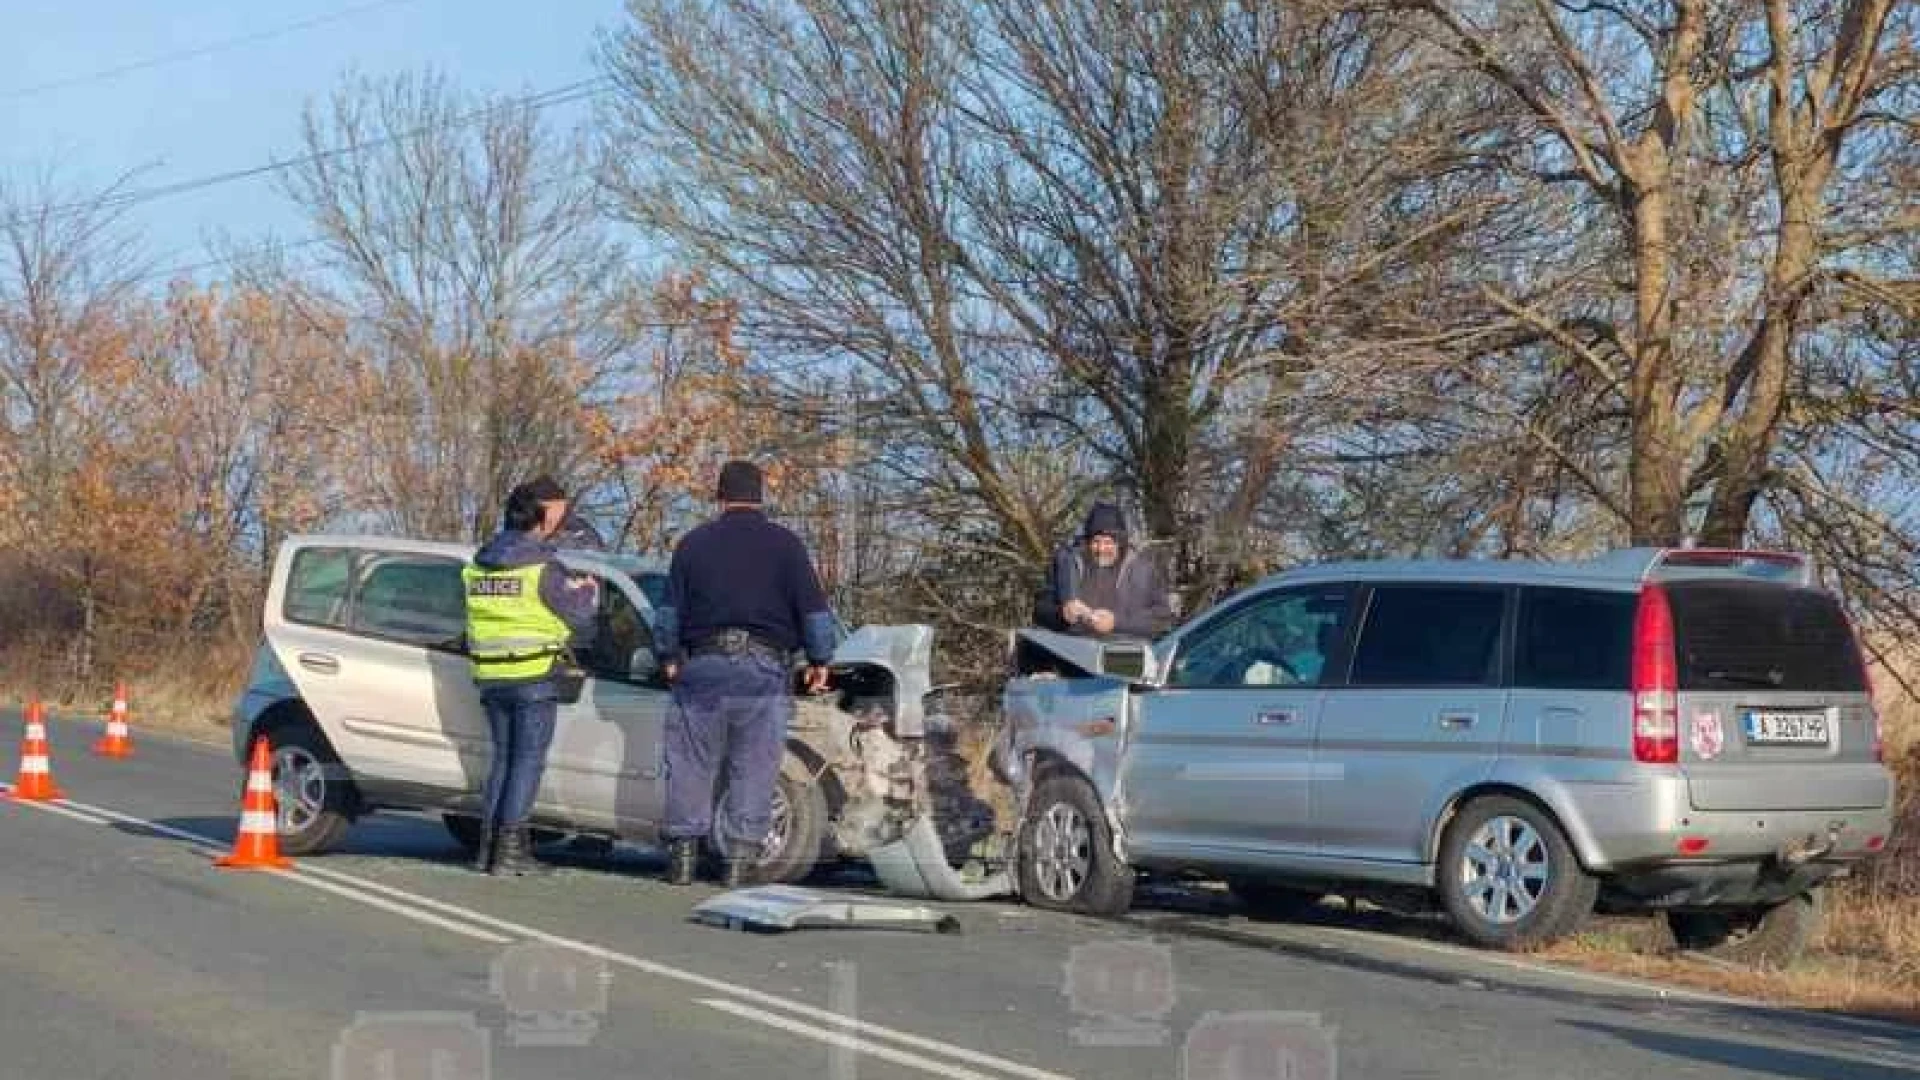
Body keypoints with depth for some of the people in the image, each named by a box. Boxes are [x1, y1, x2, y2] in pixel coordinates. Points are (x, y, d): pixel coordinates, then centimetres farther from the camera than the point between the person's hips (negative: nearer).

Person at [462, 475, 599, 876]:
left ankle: (488, 845, 13)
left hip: (491, 677, 6)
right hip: (533, 677, -6)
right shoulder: (543, 566, -12)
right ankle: (510, 849, -6)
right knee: (528, 761, -1)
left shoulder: (480, 562, 9)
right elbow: (579, 617, -8)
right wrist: (589, 592, 14)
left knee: (504, 757, 15)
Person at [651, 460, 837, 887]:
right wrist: (819, 661, 10)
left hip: (704, 664, 1)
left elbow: (670, 610, 11)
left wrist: (669, 657, 22)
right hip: (765, 669, -1)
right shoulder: (785, 545, 3)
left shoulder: (694, 543, 8)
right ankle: (740, 857, -1)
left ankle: (683, 852, 6)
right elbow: (814, 608, 1)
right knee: (754, 768, 2)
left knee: (691, 764, 8)